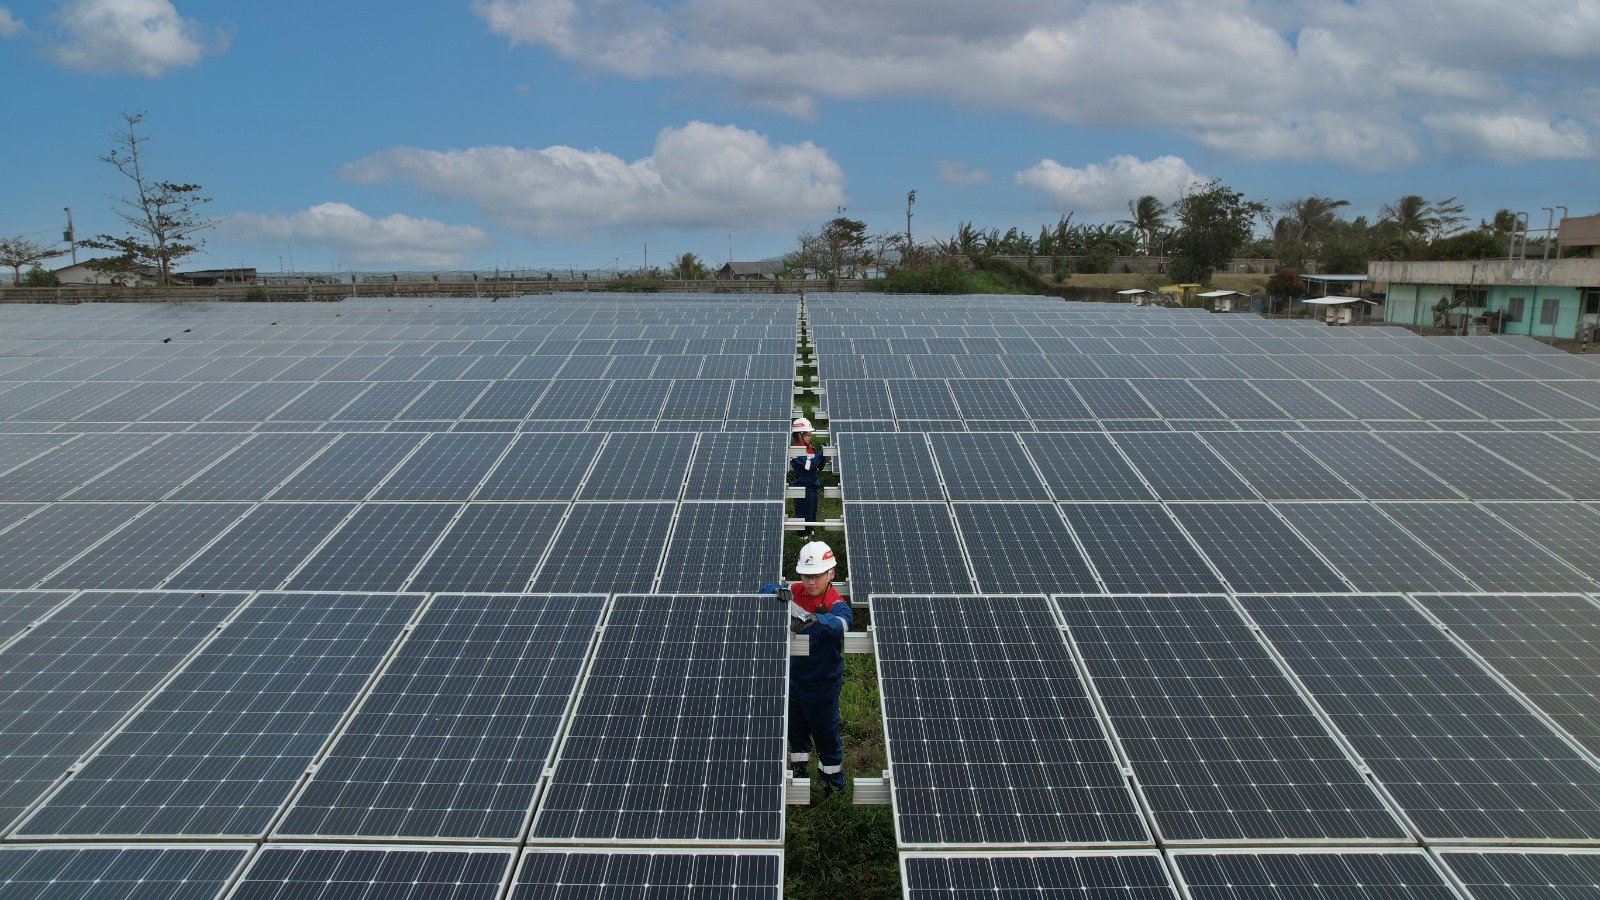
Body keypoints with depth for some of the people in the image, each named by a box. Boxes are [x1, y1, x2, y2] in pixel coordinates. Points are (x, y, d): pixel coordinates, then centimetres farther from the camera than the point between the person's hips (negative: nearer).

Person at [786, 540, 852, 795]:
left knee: (826, 737, 10)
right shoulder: (796, 592, -9)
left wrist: (813, 619, -68)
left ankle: (835, 786, 32)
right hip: (794, 677, 5)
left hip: (822, 685, -5)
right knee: (796, 731, 23)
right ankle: (799, 775, 45)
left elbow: (839, 624, -47)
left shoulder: (837, 605, -25)